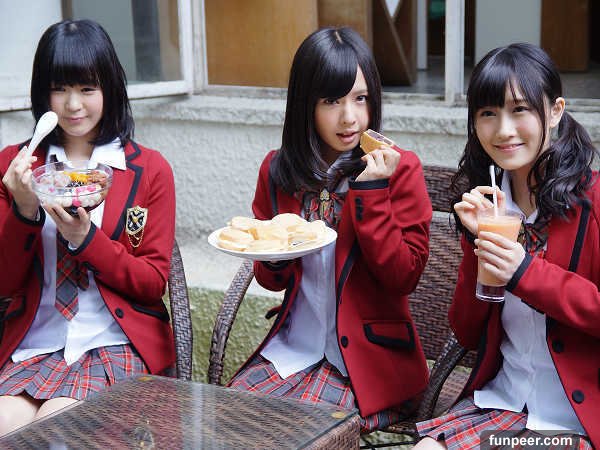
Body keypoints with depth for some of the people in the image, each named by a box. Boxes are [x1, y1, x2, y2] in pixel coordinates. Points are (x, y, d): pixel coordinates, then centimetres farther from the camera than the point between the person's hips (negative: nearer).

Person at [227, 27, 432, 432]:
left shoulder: (401, 169, -7)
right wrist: (274, 257, -11)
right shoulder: (278, 170, 4)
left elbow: (404, 277, -12)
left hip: (369, 356, -4)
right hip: (293, 348, 4)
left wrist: (370, 191, -19)